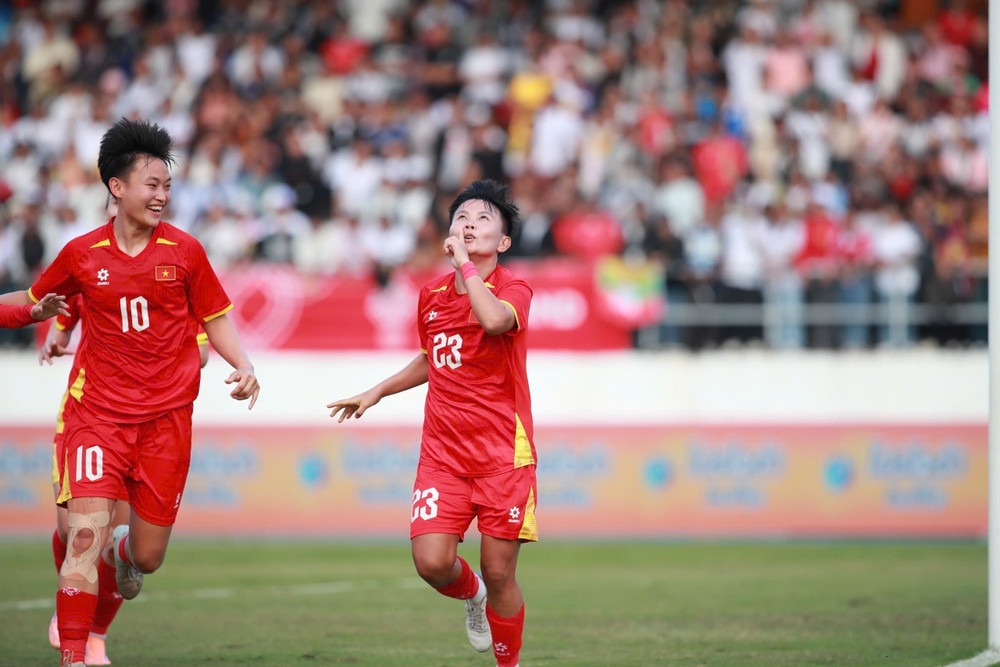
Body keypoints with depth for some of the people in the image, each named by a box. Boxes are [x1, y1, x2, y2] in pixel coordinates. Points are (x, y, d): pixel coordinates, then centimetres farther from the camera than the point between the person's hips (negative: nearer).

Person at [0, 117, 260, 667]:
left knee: (148, 559, 5)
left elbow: (215, 319, 10)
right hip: (98, 413, -1)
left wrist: (242, 366, -6)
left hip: (166, 419, 1)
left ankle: (129, 550, 42)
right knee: (85, 537, -17)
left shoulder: (184, 251, 0)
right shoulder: (81, 255, 1)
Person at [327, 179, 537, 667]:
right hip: (443, 452, 4)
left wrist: (465, 263, -24)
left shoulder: (514, 289, -8)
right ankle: (472, 595, 23)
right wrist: (377, 392, 24)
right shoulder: (431, 295, 8)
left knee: (499, 573, -3)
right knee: (431, 561, -12)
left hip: (503, 453, -4)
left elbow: (494, 319, -34)